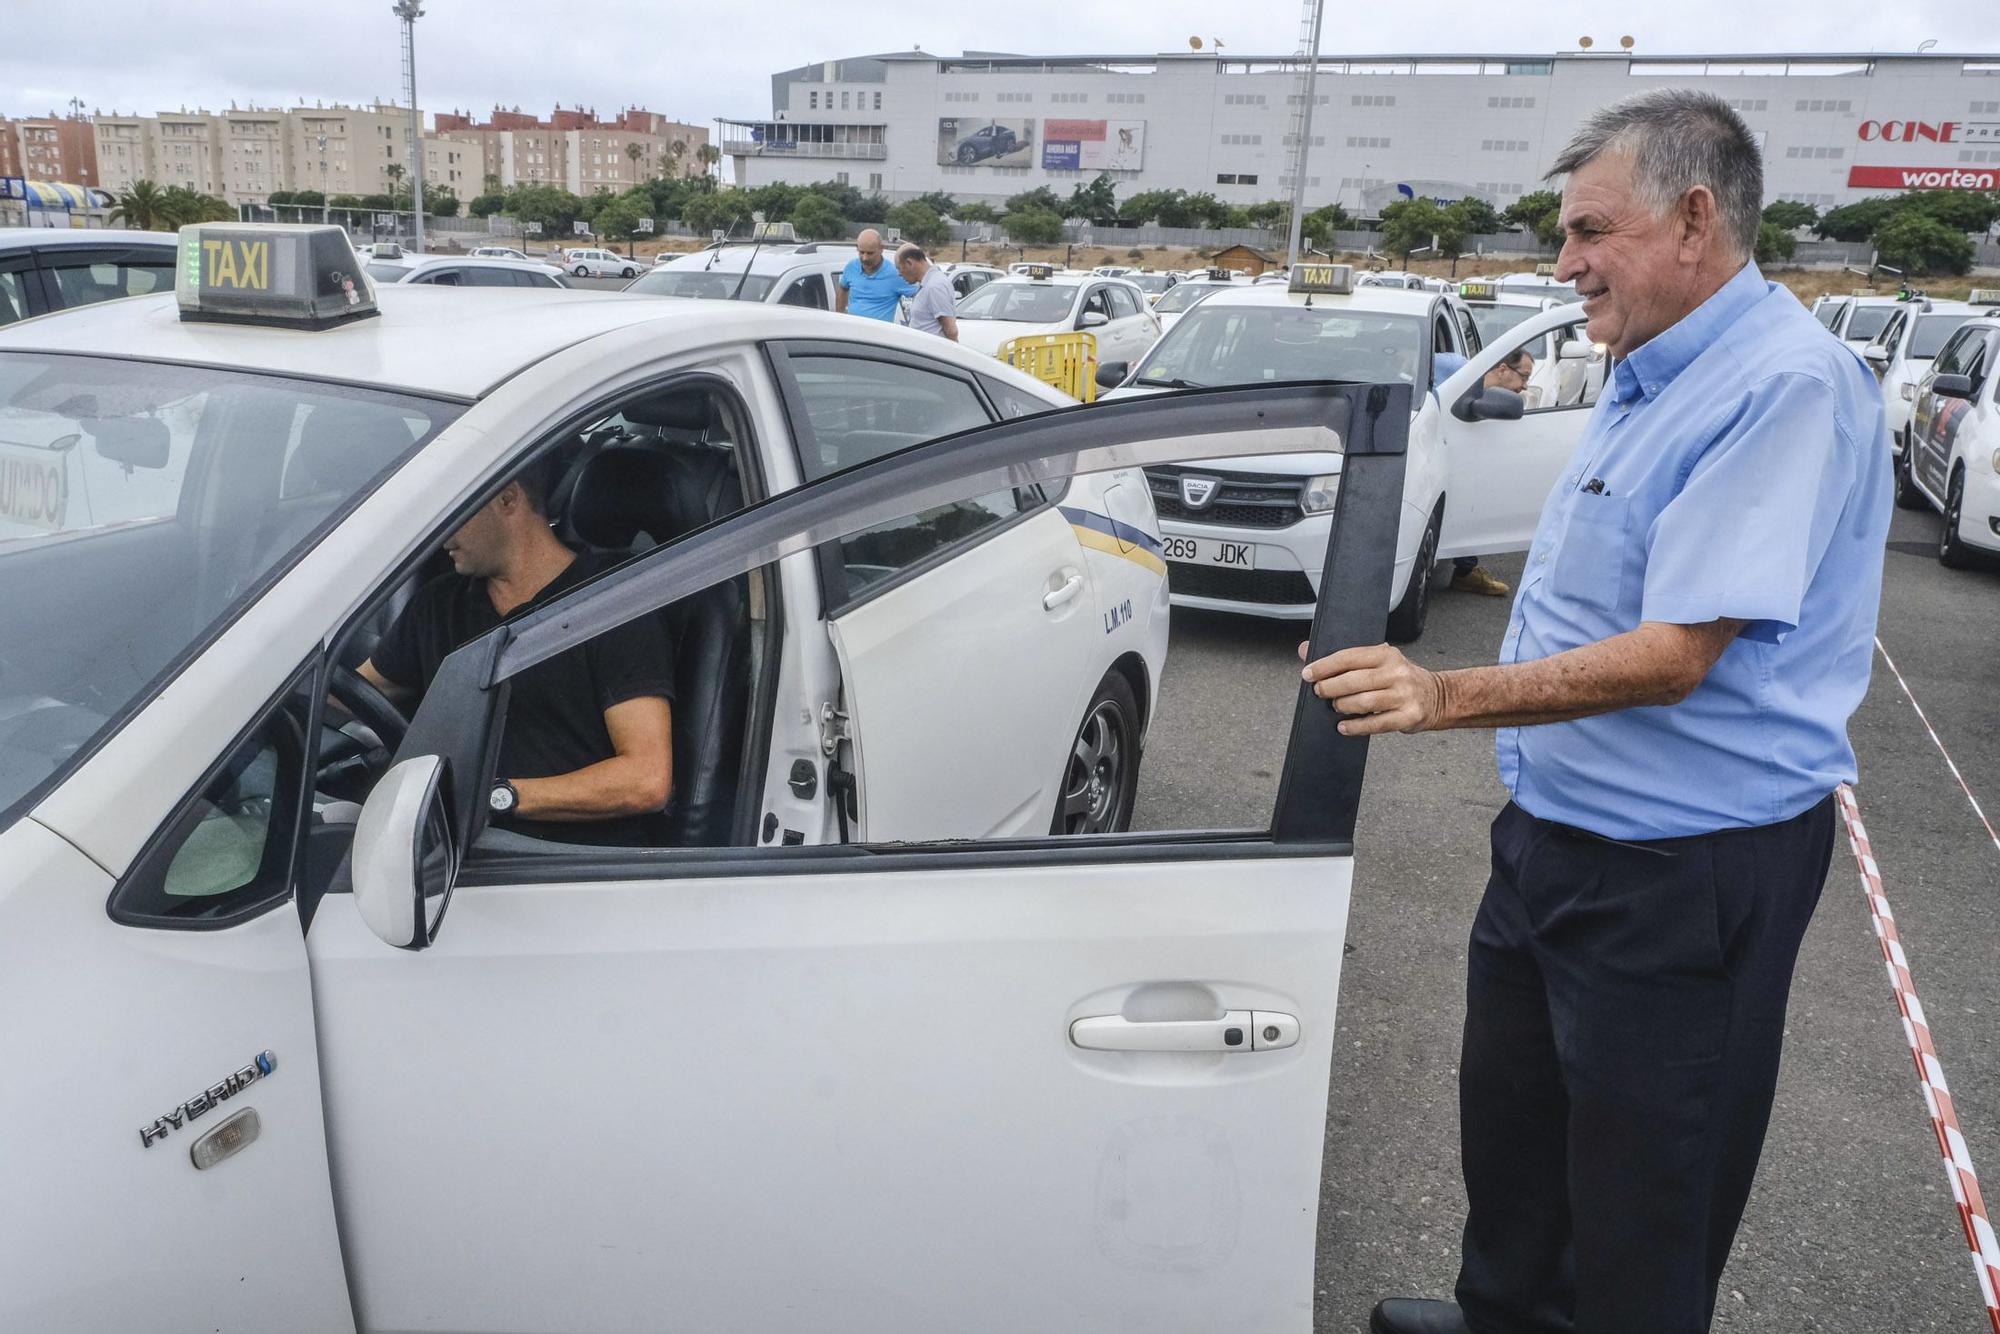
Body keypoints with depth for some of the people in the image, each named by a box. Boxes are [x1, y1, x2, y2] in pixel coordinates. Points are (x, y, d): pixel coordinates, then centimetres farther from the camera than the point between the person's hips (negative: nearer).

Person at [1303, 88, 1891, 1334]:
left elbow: (1672, 657, -29)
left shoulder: (1786, 387, -22)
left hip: (1683, 869, -10)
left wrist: (1448, 697, -33)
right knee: (1511, 1112, 25)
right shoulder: (1655, 375, 9)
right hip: (1562, 831, 10)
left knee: (1645, 1182, 9)